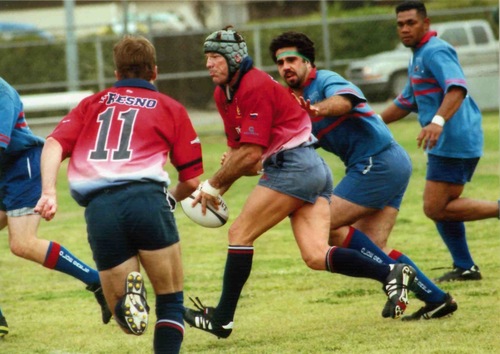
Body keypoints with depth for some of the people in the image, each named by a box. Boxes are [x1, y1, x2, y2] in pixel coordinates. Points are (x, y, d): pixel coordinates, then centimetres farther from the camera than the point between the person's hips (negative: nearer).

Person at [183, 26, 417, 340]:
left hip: (295, 166, -9)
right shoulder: (223, 94, 14)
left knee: (240, 234, -5)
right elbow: (238, 151, 20)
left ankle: (222, 319, -2)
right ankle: (390, 273, -10)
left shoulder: (255, 87, -15)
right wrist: (216, 190, 6)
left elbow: (250, 154, -17)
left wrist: (212, 186, -9)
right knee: (316, 257, -4)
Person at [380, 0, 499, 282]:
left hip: (455, 140, -10)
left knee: (437, 208, -12)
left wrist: (438, 121, -44)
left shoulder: (436, 52, -11)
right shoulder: (418, 58, 22)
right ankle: (465, 267, 16)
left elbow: (457, 89, -29)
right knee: (441, 207, 12)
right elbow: (405, 103, 35)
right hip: (447, 143, 10)